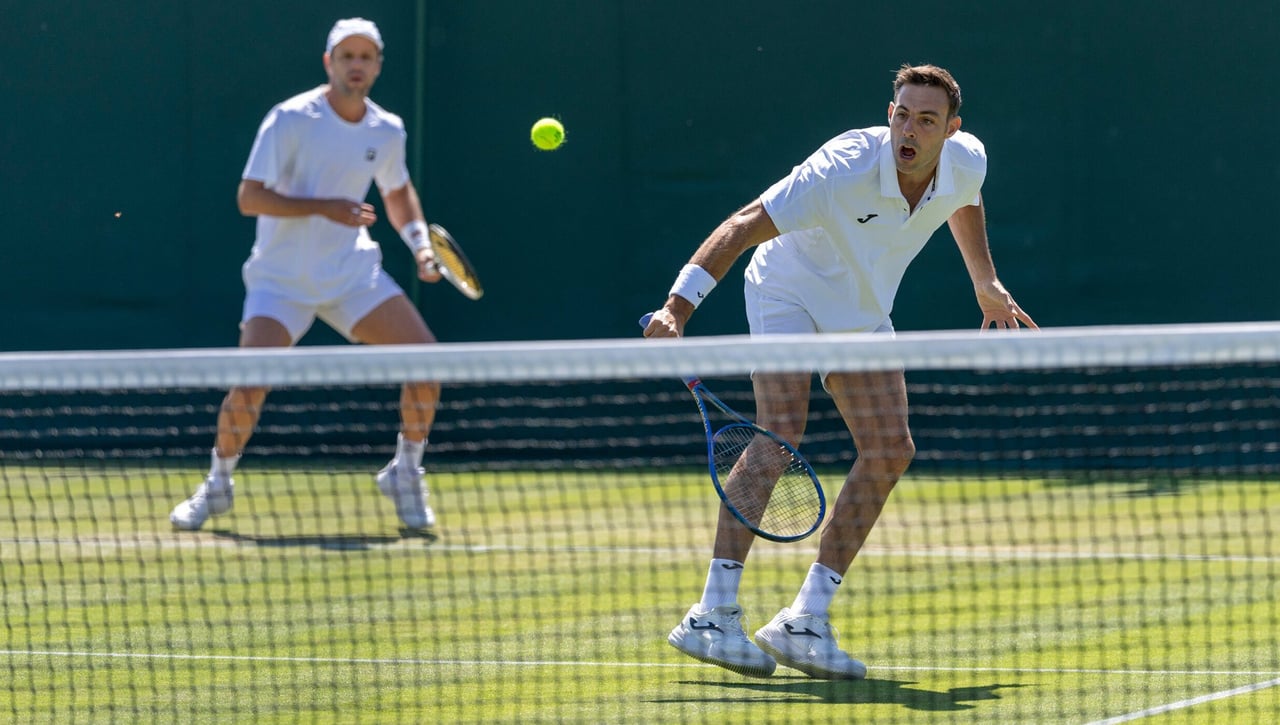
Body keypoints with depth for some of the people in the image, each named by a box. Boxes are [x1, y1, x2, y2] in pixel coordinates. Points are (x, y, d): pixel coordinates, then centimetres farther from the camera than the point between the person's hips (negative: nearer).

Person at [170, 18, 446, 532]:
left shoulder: (387, 132, 1)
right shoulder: (291, 120, -15)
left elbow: (397, 192, 22)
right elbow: (250, 198, -18)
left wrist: (421, 243, 6)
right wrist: (324, 208, -26)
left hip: (352, 271, 4)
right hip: (282, 278, -4)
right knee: (249, 385, -18)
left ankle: (405, 472, 9)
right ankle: (217, 485, 7)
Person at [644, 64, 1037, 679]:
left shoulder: (967, 162, -16)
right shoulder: (843, 170, -35)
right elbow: (742, 228, -38)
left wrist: (986, 284, 19)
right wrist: (677, 308, -48)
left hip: (861, 314, 6)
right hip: (788, 294, -6)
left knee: (890, 452, -7)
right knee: (780, 432, -26)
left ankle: (804, 621, -3)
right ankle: (713, 615, -28)